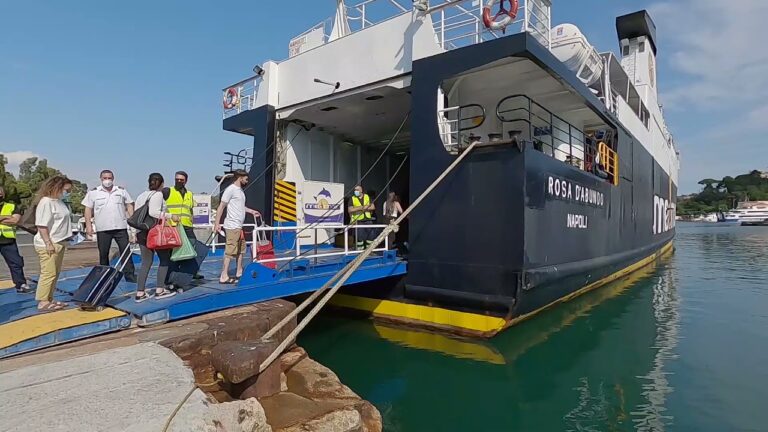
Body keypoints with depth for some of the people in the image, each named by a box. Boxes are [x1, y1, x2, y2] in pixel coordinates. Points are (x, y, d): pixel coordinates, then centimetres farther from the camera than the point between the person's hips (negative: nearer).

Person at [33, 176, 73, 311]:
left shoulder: (60, 202, 13)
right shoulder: (46, 202, -14)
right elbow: (42, 225, -19)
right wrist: (48, 243, -21)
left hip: (59, 243, 9)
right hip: (48, 245, -9)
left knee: (55, 274, 13)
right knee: (48, 274, -6)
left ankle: (49, 300, 20)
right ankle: (43, 302, 1)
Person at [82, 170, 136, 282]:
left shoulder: (121, 191, 7)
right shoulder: (93, 193, 4)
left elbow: (129, 206, 9)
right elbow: (88, 209, 4)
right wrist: (88, 225, -3)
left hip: (121, 227, 0)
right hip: (102, 229, 0)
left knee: (125, 251, -1)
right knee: (103, 254, 8)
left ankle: (129, 274, 3)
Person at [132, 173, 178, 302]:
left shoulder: (141, 195, 17)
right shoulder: (158, 194, -6)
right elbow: (154, 212, -20)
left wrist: (136, 233, 20)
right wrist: (171, 216, -15)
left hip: (142, 232, 7)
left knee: (146, 263, 9)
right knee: (164, 259, 5)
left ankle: (140, 293, 7)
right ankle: (160, 290, 3)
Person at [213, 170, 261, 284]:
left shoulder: (240, 190, 16)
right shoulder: (231, 189, -11)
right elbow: (221, 207, -13)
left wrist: (251, 211, 33)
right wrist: (217, 224, -17)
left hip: (239, 226, 10)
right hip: (232, 226, -10)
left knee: (241, 250, 17)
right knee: (230, 252, -8)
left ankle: (239, 273, 27)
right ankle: (224, 276, -3)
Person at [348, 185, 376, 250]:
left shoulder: (367, 197, 9)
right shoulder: (352, 199, 1)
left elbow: (373, 207, 5)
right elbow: (350, 210, -8)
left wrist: (366, 208, -13)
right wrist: (360, 208, -15)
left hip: (368, 220, 3)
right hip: (358, 221, -3)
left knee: (370, 236, 5)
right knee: (359, 237, -2)